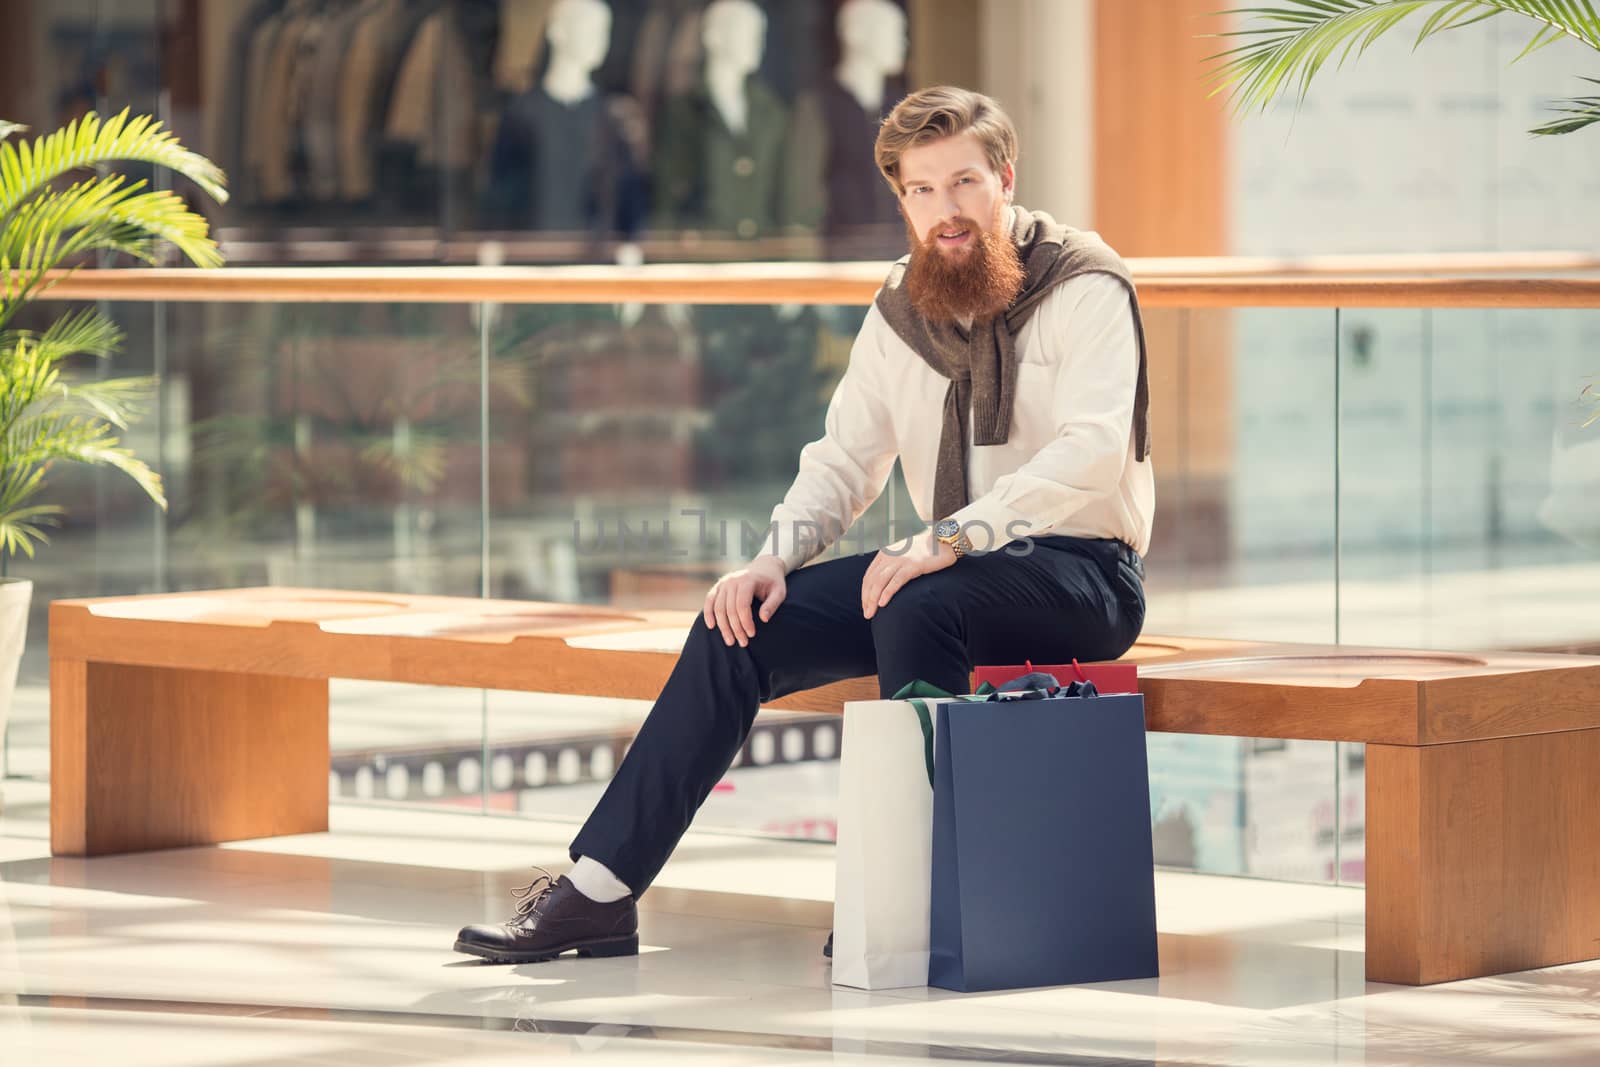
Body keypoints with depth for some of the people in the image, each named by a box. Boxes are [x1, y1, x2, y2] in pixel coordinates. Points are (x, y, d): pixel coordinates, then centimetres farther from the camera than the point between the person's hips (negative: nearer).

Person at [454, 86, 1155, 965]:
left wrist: (951, 537, -34)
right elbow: (844, 457, 12)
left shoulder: (1086, 289, -12)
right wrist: (776, 557, -8)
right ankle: (599, 890, -10)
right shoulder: (900, 311, 9)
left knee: (917, 606, -37)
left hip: (1082, 574, -7)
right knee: (740, 626, -8)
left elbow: (1092, 449, -25)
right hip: (950, 570, 7)